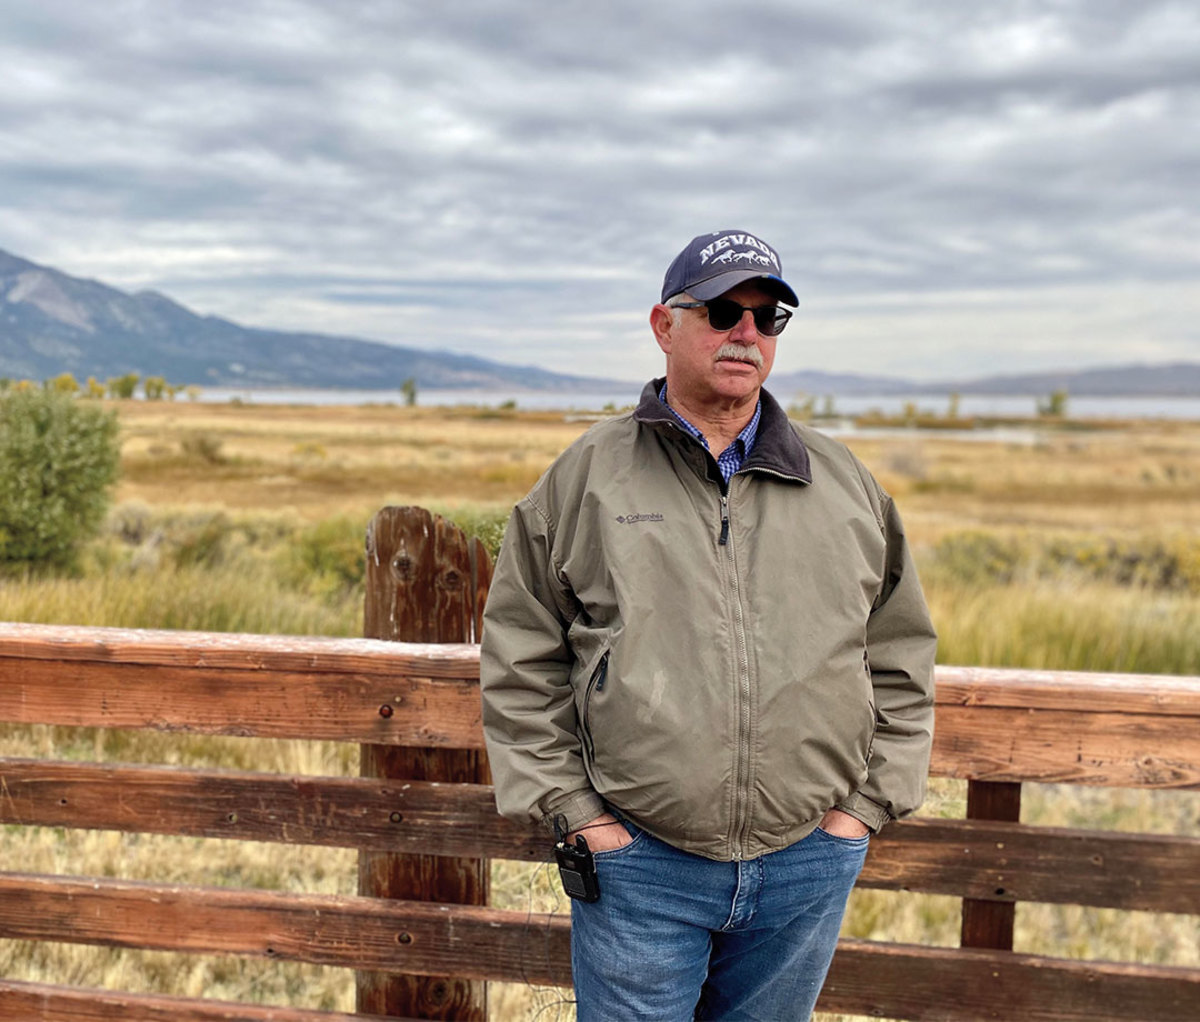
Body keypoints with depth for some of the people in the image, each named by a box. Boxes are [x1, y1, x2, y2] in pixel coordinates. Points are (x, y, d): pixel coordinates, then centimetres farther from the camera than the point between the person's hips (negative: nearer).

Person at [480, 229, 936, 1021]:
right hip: (638, 864, -2)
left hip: (806, 865, 3)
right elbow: (520, 662, 2)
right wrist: (572, 808, -3)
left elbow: (901, 657, 11)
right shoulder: (587, 477, 0)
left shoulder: (845, 482, 7)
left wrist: (866, 805, 4)